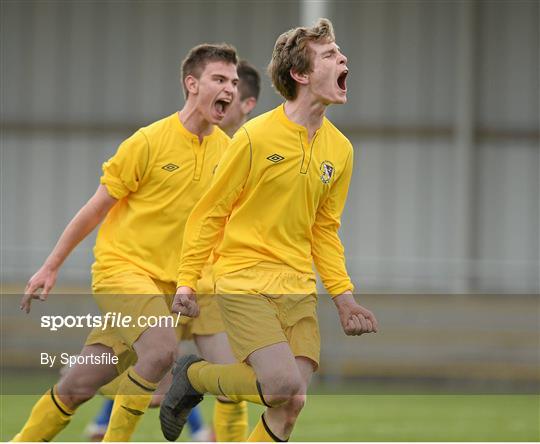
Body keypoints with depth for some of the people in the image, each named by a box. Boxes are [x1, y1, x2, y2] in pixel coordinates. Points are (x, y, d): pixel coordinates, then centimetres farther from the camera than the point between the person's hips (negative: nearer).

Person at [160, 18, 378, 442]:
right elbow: (210, 213, -3)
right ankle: (193, 376, 7)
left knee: (291, 404, -4)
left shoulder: (339, 149, 7)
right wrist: (187, 281, -6)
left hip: (298, 289, 6)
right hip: (245, 282, -6)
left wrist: (343, 296, 8)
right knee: (284, 385, -19)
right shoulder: (256, 136, -10)